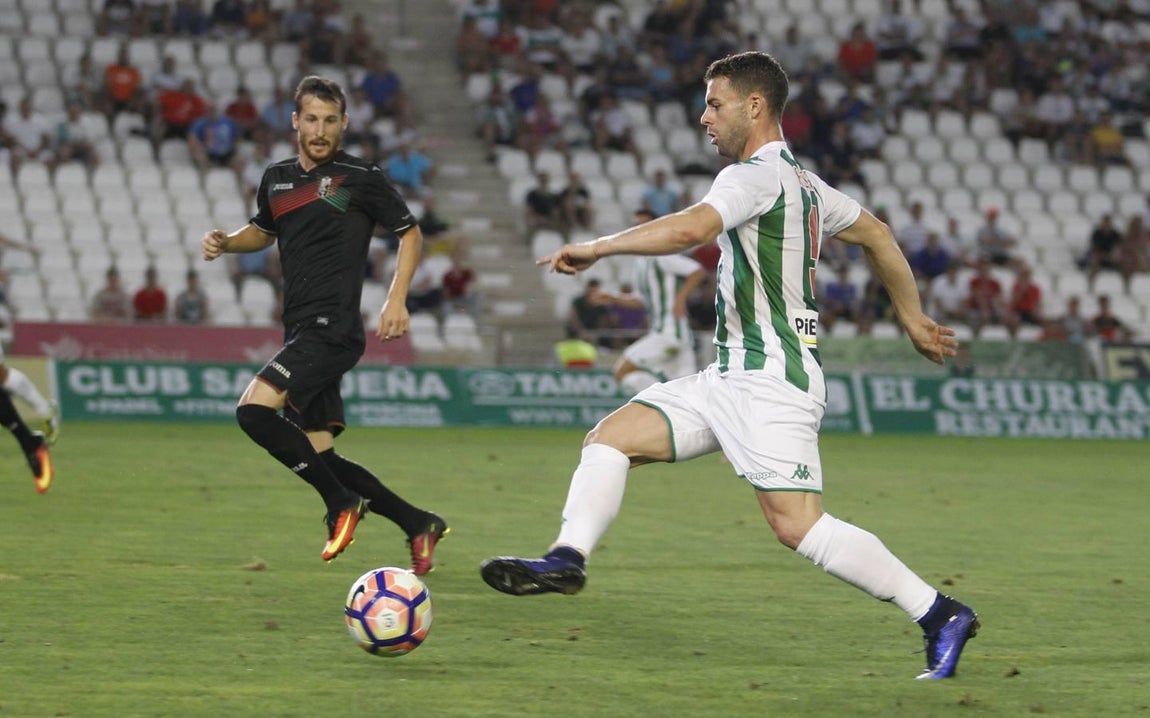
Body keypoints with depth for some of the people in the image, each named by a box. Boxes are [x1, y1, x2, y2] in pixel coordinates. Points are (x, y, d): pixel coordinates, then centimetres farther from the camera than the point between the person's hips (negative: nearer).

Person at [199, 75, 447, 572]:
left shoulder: (361, 178, -4)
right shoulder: (276, 179, 14)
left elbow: (409, 232, 5)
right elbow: (264, 231, 32)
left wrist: (397, 298, -7)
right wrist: (225, 242, 11)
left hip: (333, 328, -8)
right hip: (302, 333, 8)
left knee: (254, 410, -23)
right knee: (320, 454, 6)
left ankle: (341, 502, -10)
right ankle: (418, 524, 17)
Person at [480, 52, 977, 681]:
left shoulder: (755, 176, -13)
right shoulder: (802, 183, 17)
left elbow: (689, 229, -30)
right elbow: (877, 234, 27)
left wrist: (597, 247, -20)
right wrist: (914, 322, 35)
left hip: (771, 380, -10)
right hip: (732, 377, 10)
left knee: (797, 524, -16)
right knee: (611, 437, 3)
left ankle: (940, 615, -10)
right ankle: (567, 558, -8)